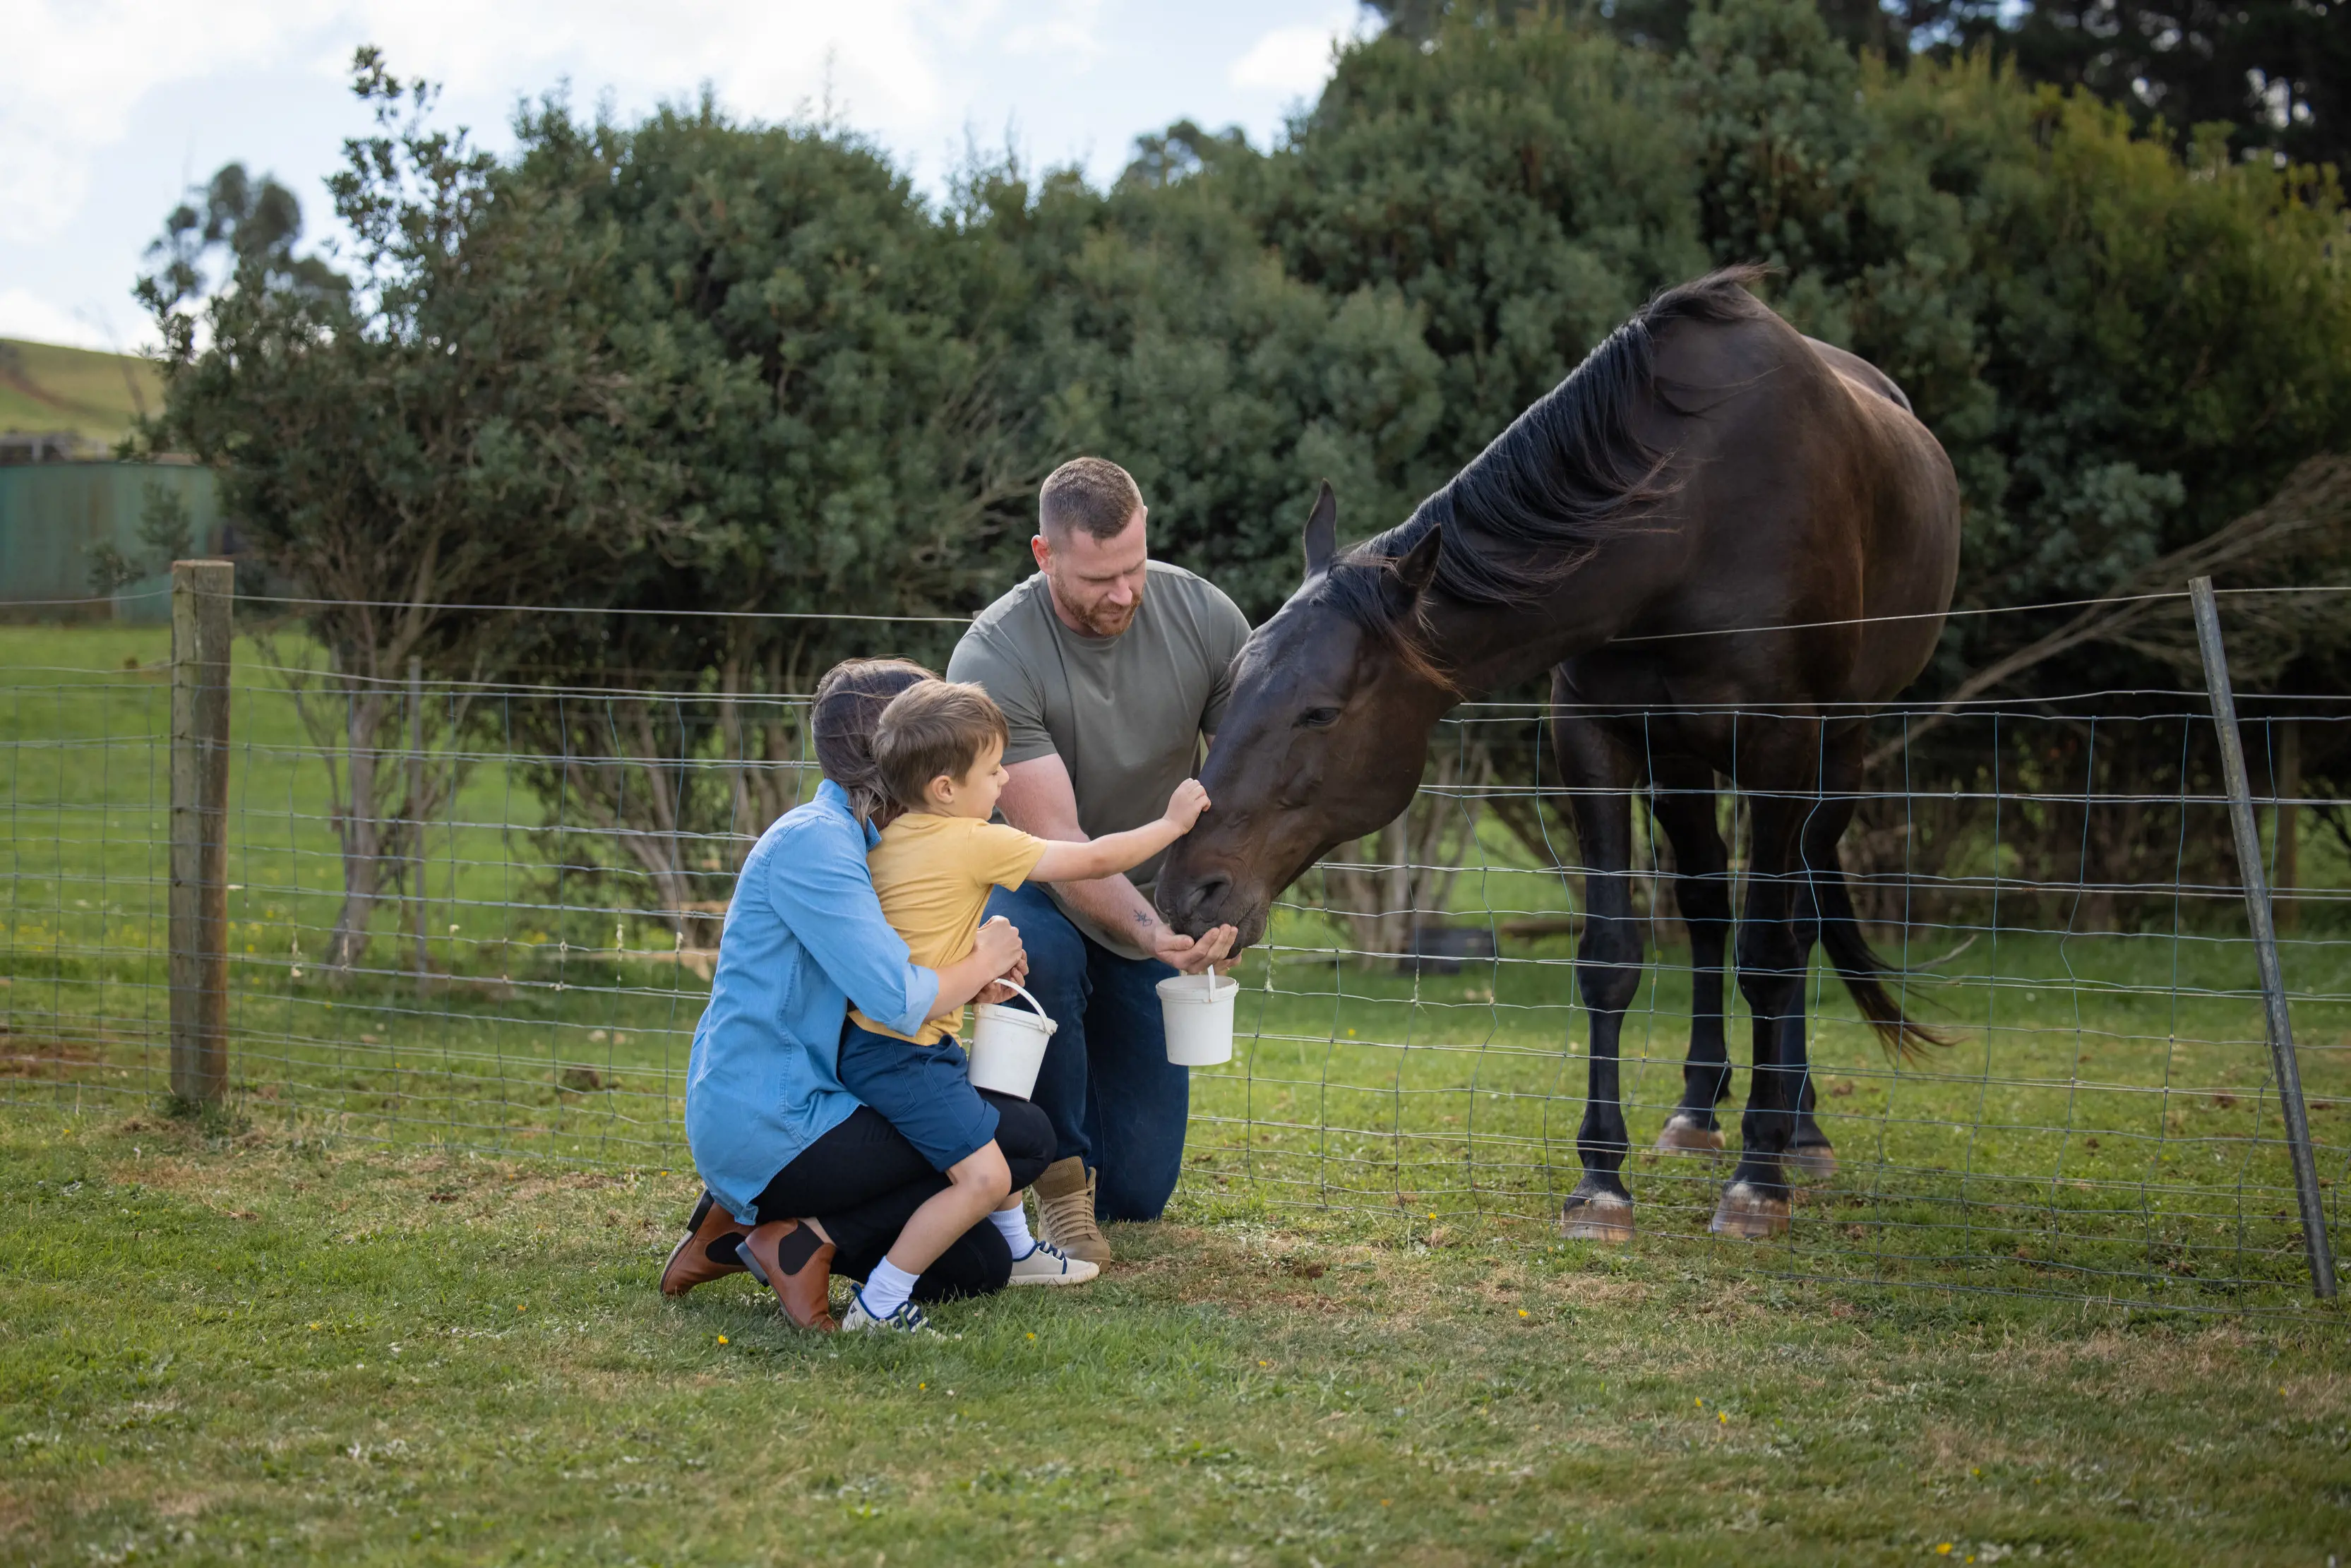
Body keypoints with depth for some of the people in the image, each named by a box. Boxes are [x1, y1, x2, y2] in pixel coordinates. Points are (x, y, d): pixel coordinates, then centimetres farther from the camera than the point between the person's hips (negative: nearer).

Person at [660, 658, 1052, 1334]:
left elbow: (875, 990, 18)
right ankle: (811, 1241, -8)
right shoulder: (811, 841, -17)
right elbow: (898, 999, -25)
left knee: (980, 1266, 10)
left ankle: (750, 1221, 11)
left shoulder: (855, 841, 15)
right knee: (1025, 1137, -10)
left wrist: (968, 983, 0)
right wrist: (982, 962, -5)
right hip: (775, 1131, -10)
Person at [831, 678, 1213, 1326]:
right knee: (983, 1176, -14)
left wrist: (983, 956, 20)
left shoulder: (888, 837, 9)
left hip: (871, 1041, 10)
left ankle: (1019, 1251, 47)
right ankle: (876, 1305, -14)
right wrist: (1172, 823, 4)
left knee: (982, 1124, 28)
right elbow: (1091, 861, -9)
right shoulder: (975, 843, -15)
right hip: (903, 1054, -10)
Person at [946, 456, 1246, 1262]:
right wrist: (1143, 929, -45)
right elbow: (1053, 840, -30)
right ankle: (1058, 1173, -18)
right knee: (1037, 953, -42)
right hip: (1038, 892, -3)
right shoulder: (991, 660, -26)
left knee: (1135, 1193, -2)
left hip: (1158, 902, 3)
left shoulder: (1205, 619, -15)